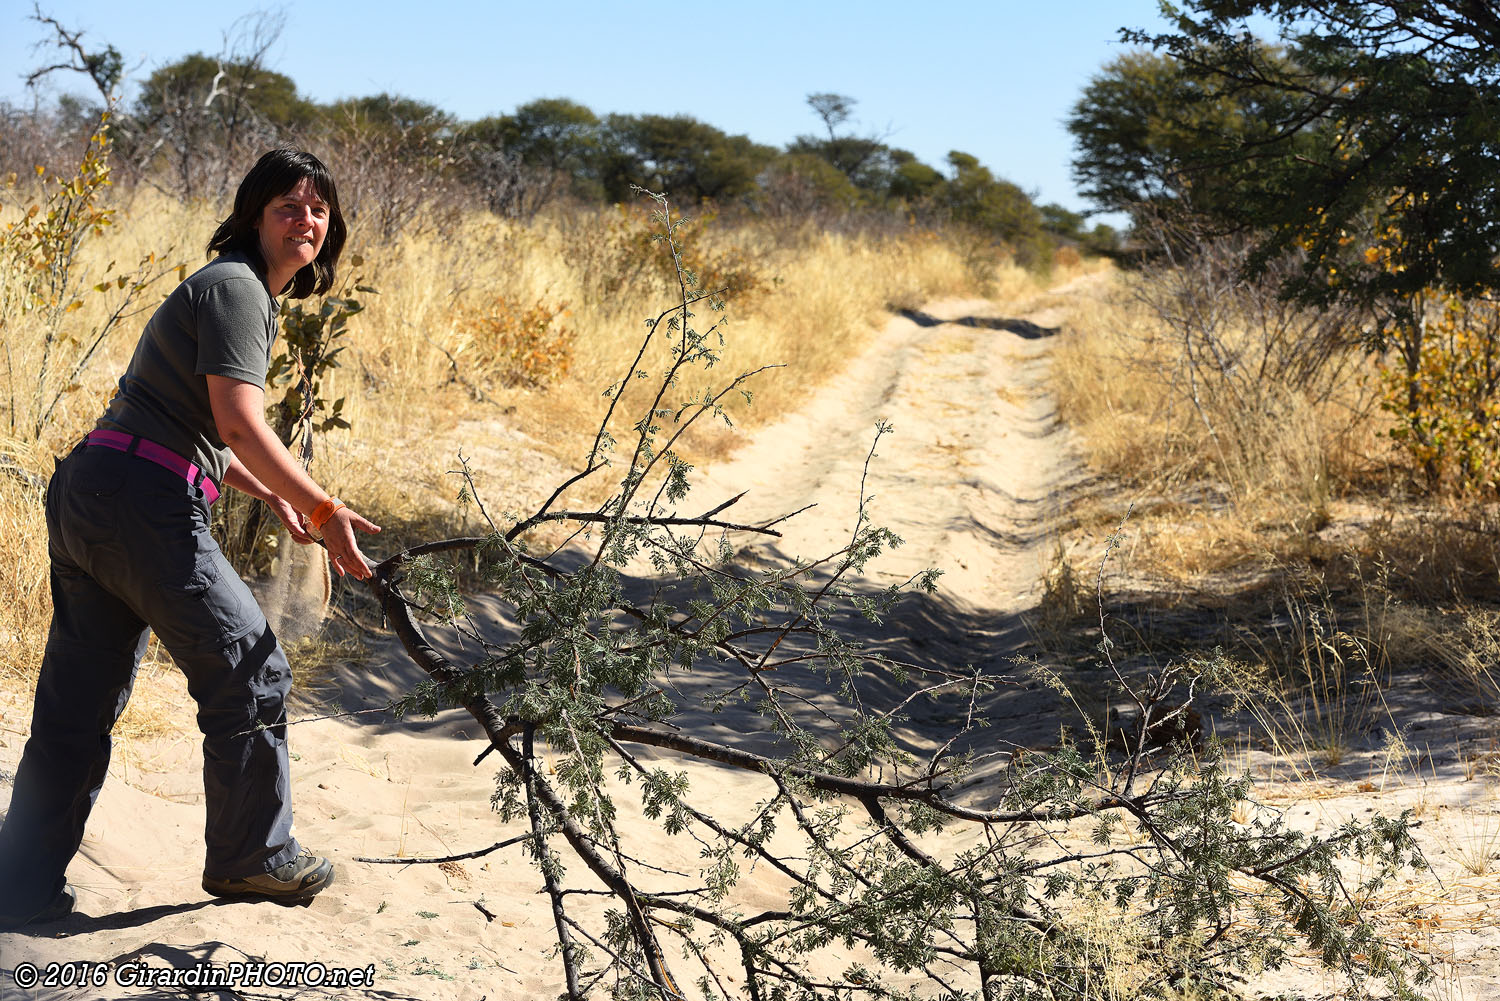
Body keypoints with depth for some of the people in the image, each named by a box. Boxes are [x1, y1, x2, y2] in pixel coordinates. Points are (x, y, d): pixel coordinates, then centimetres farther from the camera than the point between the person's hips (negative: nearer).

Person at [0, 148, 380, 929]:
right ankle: (252, 857, 18)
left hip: (85, 492, 10)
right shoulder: (236, 286, -8)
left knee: (79, 702, 12)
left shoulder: (242, 291, 23)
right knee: (248, 671, 4)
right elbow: (240, 424, -18)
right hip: (144, 504, -10)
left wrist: (270, 495, 32)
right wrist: (321, 510, -12)